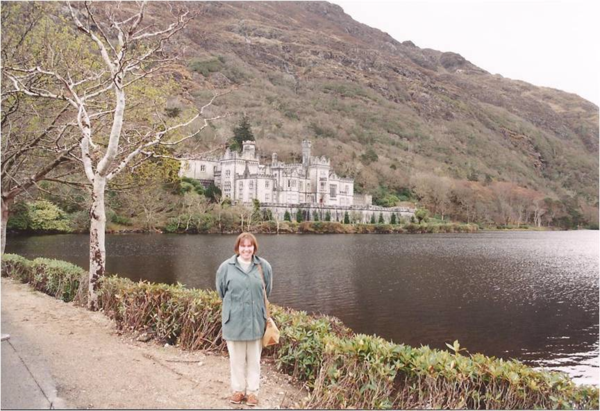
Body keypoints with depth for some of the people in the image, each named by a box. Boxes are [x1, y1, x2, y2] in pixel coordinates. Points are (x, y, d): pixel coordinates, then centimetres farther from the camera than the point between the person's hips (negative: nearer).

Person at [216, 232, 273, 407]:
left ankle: (252, 391, 26)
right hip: (234, 319, -1)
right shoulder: (226, 267, -8)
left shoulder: (264, 266, -4)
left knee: (254, 358, 12)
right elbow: (221, 291, 8)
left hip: (256, 319, 1)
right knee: (236, 358, 12)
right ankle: (238, 390, 29)